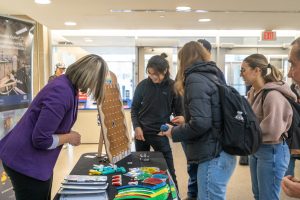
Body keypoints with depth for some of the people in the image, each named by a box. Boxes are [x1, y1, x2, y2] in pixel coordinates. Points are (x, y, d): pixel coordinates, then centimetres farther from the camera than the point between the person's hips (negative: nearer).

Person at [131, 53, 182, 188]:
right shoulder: (143, 85, -3)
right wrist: (136, 126, -9)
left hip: (160, 133, -2)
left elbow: (179, 111, 0)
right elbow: (134, 108, 5)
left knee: (168, 170, 3)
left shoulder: (173, 87, -8)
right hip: (141, 132, 3)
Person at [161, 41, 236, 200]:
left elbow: (201, 123, -23)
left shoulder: (195, 79, -13)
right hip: (222, 153, 9)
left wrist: (174, 132, -7)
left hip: (212, 157, -9)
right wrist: (185, 121, 23)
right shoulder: (213, 76, 14)